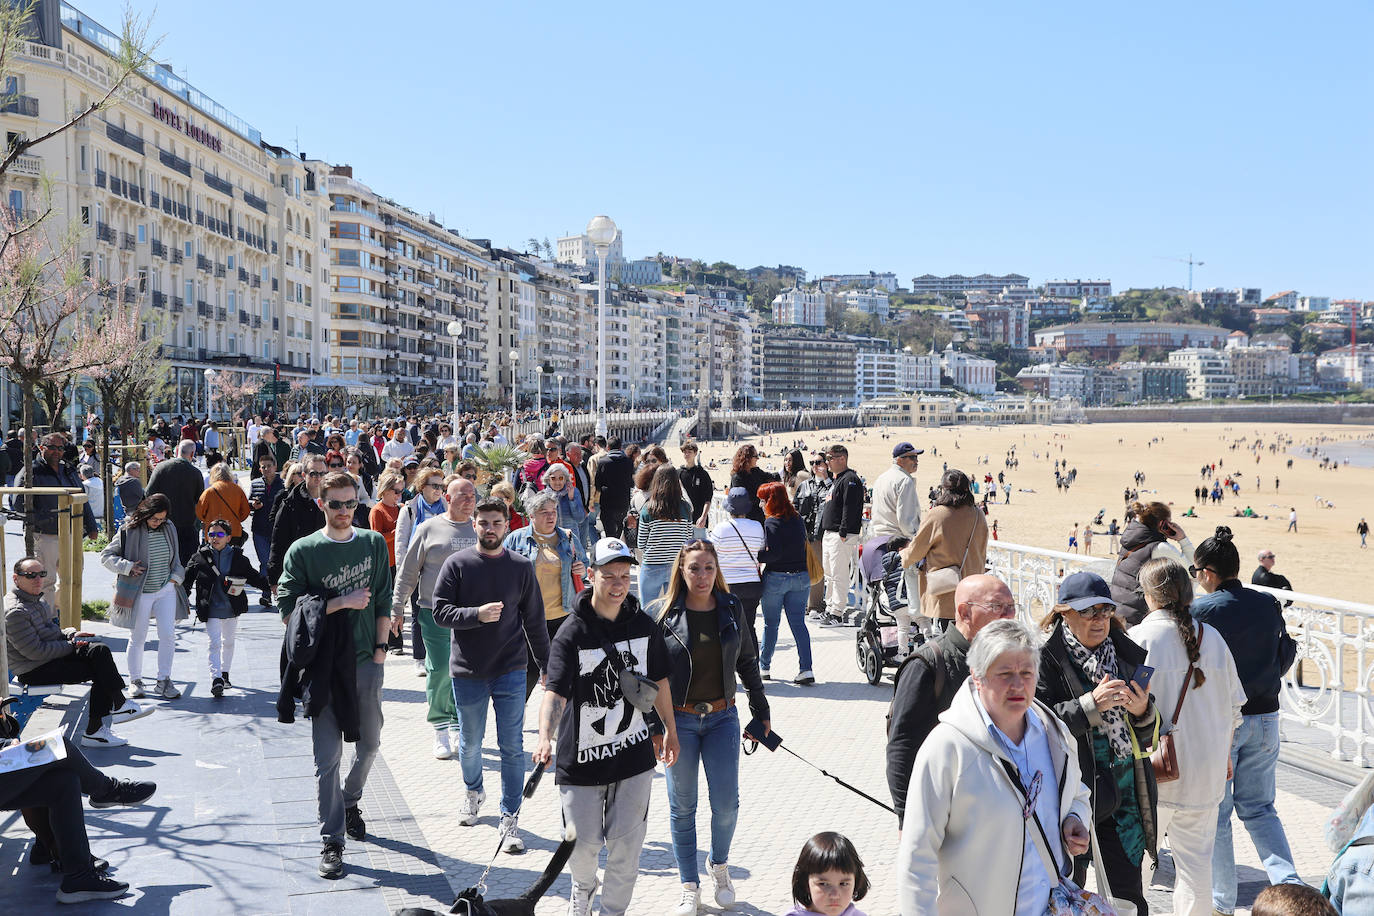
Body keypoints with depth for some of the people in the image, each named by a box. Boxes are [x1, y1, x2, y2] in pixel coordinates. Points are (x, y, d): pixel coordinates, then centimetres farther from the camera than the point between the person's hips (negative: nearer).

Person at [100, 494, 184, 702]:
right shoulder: (129, 530, -10)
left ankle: (163, 681, 2)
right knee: (138, 638, 6)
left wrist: (176, 576, 6)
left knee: (168, 634, -7)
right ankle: (135, 680, 22)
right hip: (139, 593, -3)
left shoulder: (169, 528, 5)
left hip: (165, 590, 3)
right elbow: (106, 556, -5)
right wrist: (127, 567, -18)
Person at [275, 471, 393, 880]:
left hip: (365, 661, 3)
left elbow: (383, 601, 9)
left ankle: (349, 801, 42)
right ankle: (332, 841, 4)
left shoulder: (374, 544, 6)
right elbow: (289, 608, -8)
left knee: (370, 743, 16)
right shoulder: (303, 550, -3)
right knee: (327, 757, -2)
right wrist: (343, 602, -14)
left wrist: (381, 649, 1)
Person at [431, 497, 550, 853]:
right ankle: (474, 793, 42)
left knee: (512, 747, 0)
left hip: (510, 671, 0)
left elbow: (534, 621, 8)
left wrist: (547, 667, 9)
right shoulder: (457, 564, -2)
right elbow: (441, 612, -6)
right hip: (467, 672, 0)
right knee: (470, 743, 14)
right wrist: (478, 614, -22)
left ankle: (510, 819, 9)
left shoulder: (521, 567, 2)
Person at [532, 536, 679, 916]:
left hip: (635, 755, 3)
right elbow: (555, 692, -24)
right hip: (581, 756, -2)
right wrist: (545, 736, -40)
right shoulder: (572, 632, -13)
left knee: (626, 846, 5)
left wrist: (669, 729, 22)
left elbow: (659, 681, 14)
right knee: (582, 845, 6)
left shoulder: (645, 626, 0)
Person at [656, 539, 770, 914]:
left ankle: (719, 865, 30)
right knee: (682, 806, 6)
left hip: (722, 718, 2)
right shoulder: (664, 614, -7)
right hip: (678, 720, -2)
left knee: (726, 804, 1)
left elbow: (747, 662, 12)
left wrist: (761, 710, 13)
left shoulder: (731, 608, 1)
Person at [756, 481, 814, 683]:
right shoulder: (798, 520, 7)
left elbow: (773, 552, -20)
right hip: (801, 576, 5)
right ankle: (806, 669, -3)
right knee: (798, 623, 6)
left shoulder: (772, 523, -13)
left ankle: (764, 666, 23)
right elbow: (803, 545, 11)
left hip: (776, 578, -5)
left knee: (771, 623, 9)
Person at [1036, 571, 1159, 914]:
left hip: (1124, 797, 4)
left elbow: (1147, 739, 12)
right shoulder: (1045, 659, -8)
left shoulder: (1127, 655, 7)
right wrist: (1091, 704, -25)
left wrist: (1143, 712, -10)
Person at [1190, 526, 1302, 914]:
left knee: (1214, 813, 8)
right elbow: (1286, 654, 11)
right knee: (1258, 808, 18)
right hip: (1265, 718, 5)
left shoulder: (1200, 611, -16)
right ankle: (1288, 882, 2)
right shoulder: (1268, 605, 0)